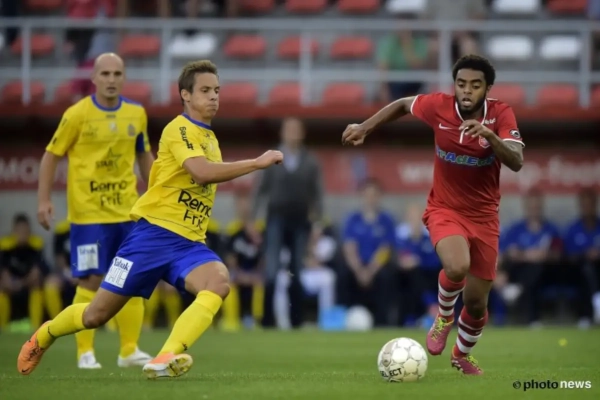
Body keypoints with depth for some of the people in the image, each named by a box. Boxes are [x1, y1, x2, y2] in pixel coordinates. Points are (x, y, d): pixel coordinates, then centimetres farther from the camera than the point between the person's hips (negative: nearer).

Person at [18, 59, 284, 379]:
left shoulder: (209, 138, 16)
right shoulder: (179, 129, -9)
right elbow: (203, 172, -27)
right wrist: (257, 163, -25)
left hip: (189, 243, 6)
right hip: (154, 232, -6)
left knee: (219, 282, -29)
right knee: (96, 315, 1)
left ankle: (168, 358, -39)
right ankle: (45, 335, 32)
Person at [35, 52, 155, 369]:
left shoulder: (136, 114, 5)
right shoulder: (77, 114, -7)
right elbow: (51, 155, -3)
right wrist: (44, 200, -10)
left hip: (128, 211, 4)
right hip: (88, 213, -4)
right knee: (91, 281, -5)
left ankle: (129, 350, 11)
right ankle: (85, 353, 3)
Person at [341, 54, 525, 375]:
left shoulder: (501, 115, -15)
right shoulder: (439, 106, -14)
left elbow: (516, 162, -27)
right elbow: (403, 105, 7)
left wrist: (490, 135, -43)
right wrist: (364, 128, 10)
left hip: (483, 216, 1)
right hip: (445, 209, -1)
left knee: (477, 302, 9)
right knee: (457, 267, -34)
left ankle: (462, 355, 42)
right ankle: (444, 316, 1)